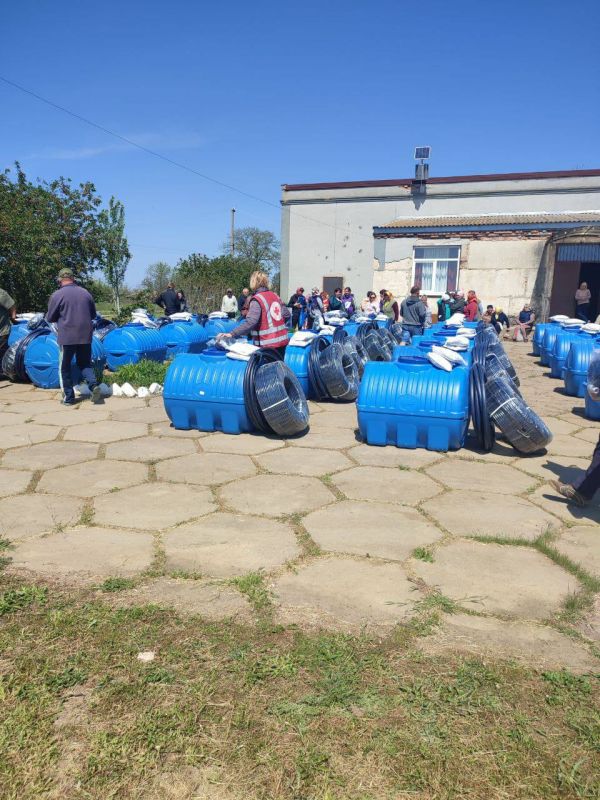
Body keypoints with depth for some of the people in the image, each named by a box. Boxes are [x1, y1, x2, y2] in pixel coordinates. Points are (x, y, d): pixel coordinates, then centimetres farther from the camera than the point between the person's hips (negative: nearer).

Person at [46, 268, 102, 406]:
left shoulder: (57, 295, -7)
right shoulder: (86, 293, 5)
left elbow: (50, 318, 1)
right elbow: (93, 314, 16)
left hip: (67, 337, -3)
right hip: (85, 336, 4)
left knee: (65, 367, 10)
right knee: (85, 363, 16)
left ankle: (69, 397, 13)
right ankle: (94, 385, -9)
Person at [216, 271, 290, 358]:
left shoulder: (257, 299, -13)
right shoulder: (275, 295, 8)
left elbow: (250, 322, -26)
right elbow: (287, 314, 11)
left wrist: (231, 334, -31)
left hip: (268, 344, -7)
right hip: (282, 341, 7)